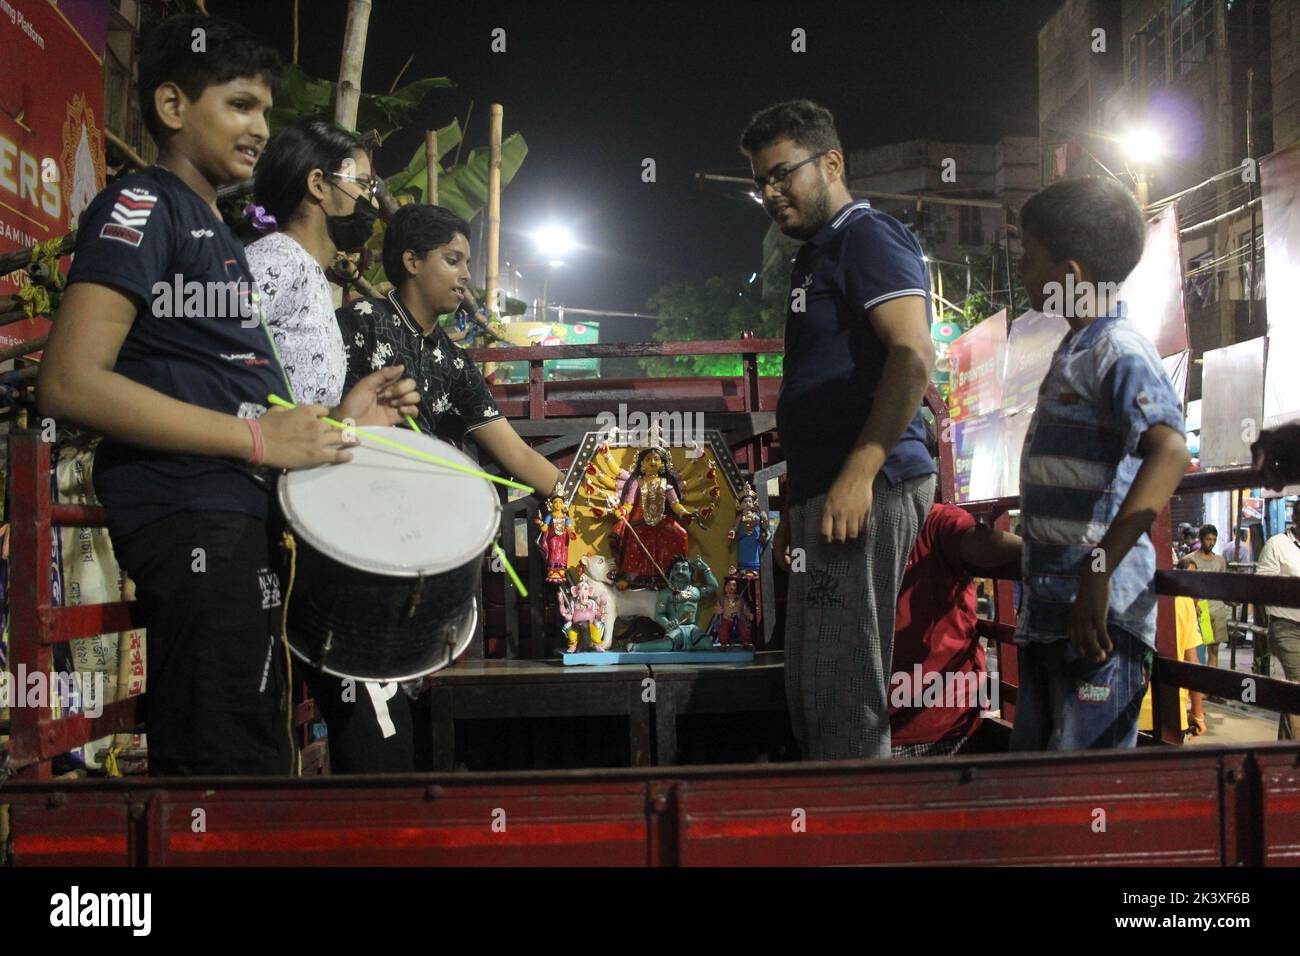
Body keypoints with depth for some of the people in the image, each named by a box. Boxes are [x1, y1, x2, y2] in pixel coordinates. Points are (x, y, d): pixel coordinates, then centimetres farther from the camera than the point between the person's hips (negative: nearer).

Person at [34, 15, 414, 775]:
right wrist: (257, 437, -18)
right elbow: (70, 383, -17)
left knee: (257, 756, 14)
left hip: (243, 514, 10)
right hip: (190, 517, -10)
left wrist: (336, 415, 12)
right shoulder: (141, 206, -3)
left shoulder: (220, 235, 25)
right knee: (229, 762, -12)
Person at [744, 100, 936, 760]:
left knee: (842, 698, -10)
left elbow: (914, 355, -19)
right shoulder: (817, 255, 25)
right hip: (826, 496, 11)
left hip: (867, 490, -11)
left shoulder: (867, 236, -5)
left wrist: (858, 474, -25)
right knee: (810, 692, 14)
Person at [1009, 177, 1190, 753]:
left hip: (1099, 614, -10)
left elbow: (1170, 451, -30)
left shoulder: (1118, 350, -14)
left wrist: (1099, 569, -35)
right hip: (1048, 608, 10)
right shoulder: (1075, 351, 17)